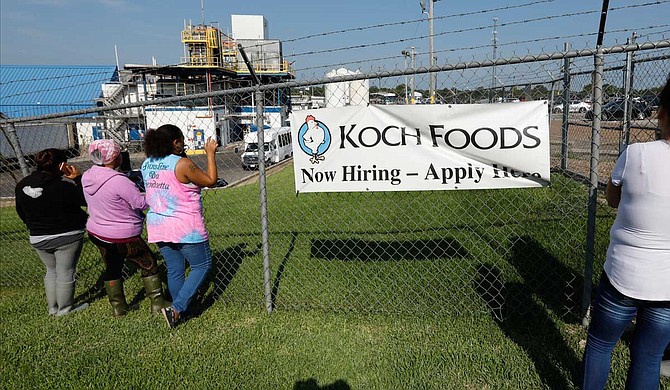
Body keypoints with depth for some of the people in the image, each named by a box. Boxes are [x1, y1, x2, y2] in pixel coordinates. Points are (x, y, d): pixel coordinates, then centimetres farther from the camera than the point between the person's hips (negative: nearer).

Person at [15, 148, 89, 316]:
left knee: (51, 271, 21)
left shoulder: (22, 185, 0)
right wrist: (78, 178, -9)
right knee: (65, 273, 7)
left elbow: (21, 212, 11)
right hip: (67, 237, -6)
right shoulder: (64, 186, -22)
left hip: (38, 238, 6)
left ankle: (52, 308, 29)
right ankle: (65, 309, 18)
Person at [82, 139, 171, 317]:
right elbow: (141, 203, -24)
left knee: (112, 268, 21)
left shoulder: (87, 177, -3)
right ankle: (157, 302, 16)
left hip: (96, 232, 8)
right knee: (149, 264, 10)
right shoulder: (119, 181, -29)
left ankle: (118, 306, 31)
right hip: (123, 237, -7)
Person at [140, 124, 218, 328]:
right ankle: (176, 308, 0)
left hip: (158, 226, 7)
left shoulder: (147, 164, 6)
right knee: (202, 265, 9)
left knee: (174, 270, 17)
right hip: (186, 229, -7)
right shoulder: (182, 164, -17)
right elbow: (210, 180, -9)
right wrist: (210, 154, 0)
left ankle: (179, 310, 26)